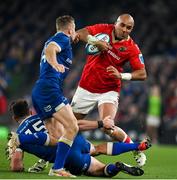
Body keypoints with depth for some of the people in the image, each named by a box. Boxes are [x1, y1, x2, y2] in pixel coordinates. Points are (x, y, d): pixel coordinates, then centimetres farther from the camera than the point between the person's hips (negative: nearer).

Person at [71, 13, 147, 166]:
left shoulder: (132, 48, -11)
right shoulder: (103, 29, -4)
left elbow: (142, 74, -14)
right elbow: (80, 33, -9)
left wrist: (121, 75, -29)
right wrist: (95, 41, -26)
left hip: (108, 91, -3)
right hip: (86, 88, 3)